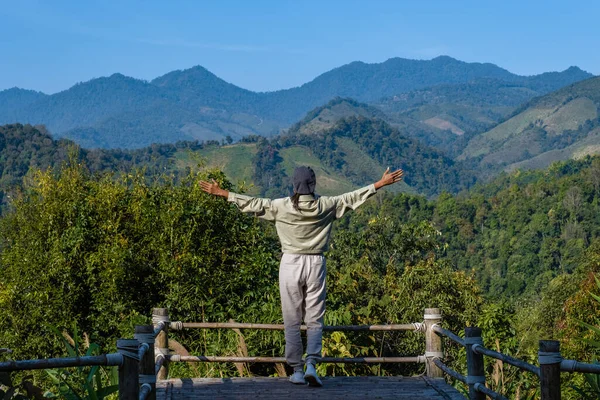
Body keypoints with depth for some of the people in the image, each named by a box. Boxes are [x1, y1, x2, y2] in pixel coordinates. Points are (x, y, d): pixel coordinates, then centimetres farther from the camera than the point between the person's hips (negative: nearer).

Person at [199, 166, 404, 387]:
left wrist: (222, 193, 10)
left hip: (290, 264, -1)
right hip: (315, 264, 1)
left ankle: (297, 370, 8)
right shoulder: (326, 206, -3)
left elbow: (254, 203, 0)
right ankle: (311, 365, -10)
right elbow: (352, 197, 4)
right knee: (315, 321, 7)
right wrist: (381, 183, 13)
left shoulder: (281, 207, -6)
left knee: (292, 321, 7)